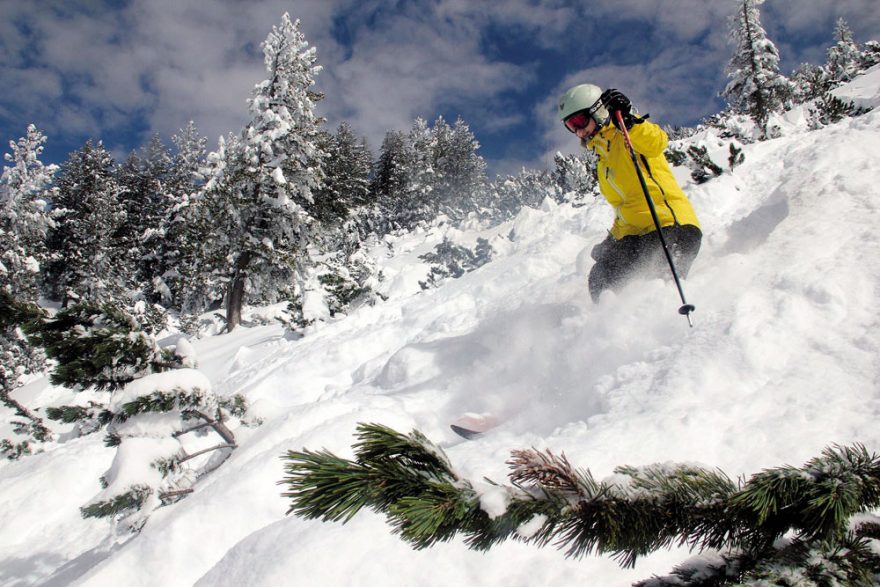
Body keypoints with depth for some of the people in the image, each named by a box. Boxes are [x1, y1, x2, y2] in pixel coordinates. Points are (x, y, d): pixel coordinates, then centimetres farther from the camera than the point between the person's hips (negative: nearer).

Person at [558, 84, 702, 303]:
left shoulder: (626, 133, 3)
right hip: (635, 233, 8)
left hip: (671, 225, -8)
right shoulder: (603, 157, 27)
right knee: (600, 280, -7)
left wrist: (627, 120, -32)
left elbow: (656, 143, -21)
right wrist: (612, 240, 29)